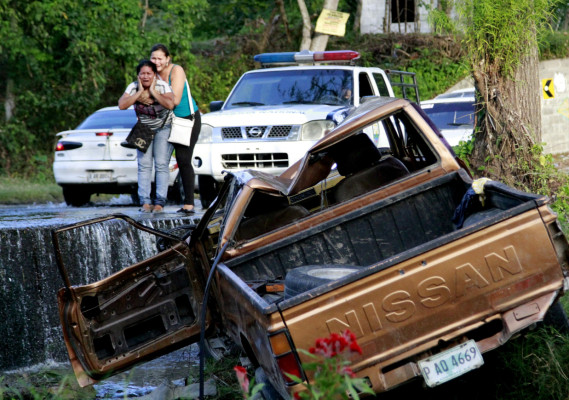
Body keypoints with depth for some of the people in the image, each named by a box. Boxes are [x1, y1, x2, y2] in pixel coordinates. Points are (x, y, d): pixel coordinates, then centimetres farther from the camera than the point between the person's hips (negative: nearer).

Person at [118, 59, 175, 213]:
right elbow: (121, 105, -29)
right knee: (144, 164, -6)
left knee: (161, 164, -12)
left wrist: (153, 91, -33)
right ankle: (145, 202, -6)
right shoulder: (133, 87, -15)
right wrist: (139, 92, -29)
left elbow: (170, 104, -41)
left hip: (163, 127, -3)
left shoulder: (162, 86, -23)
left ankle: (160, 202, -11)